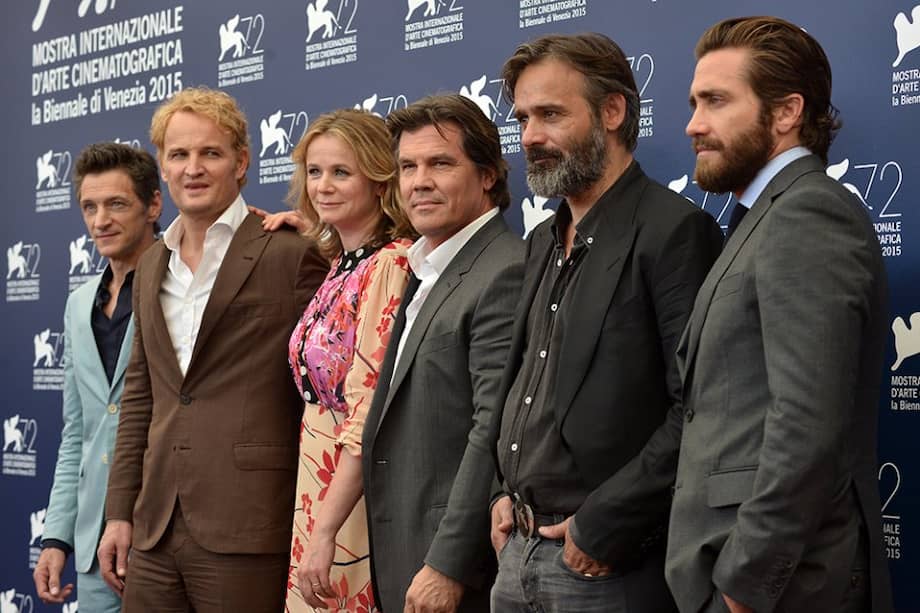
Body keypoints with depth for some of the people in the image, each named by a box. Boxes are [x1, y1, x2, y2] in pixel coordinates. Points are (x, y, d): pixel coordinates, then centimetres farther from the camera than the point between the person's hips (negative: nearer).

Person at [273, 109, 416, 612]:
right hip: (317, 491, 8)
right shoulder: (340, 264, 10)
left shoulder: (389, 265, -16)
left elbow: (370, 417, -21)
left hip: (359, 495, -8)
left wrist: (325, 531, -21)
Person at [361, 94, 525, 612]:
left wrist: (447, 567, -21)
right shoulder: (429, 273, 14)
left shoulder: (504, 274, -16)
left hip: (458, 569, -8)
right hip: (403, 557, 8)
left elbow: (495, 431, -20)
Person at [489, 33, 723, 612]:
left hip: (609, 566, -7)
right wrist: (508, 493, 8)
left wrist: (602, 526, -17)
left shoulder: (674, 230, -13)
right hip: (517, 552, 7)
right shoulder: (544, 242, 13)